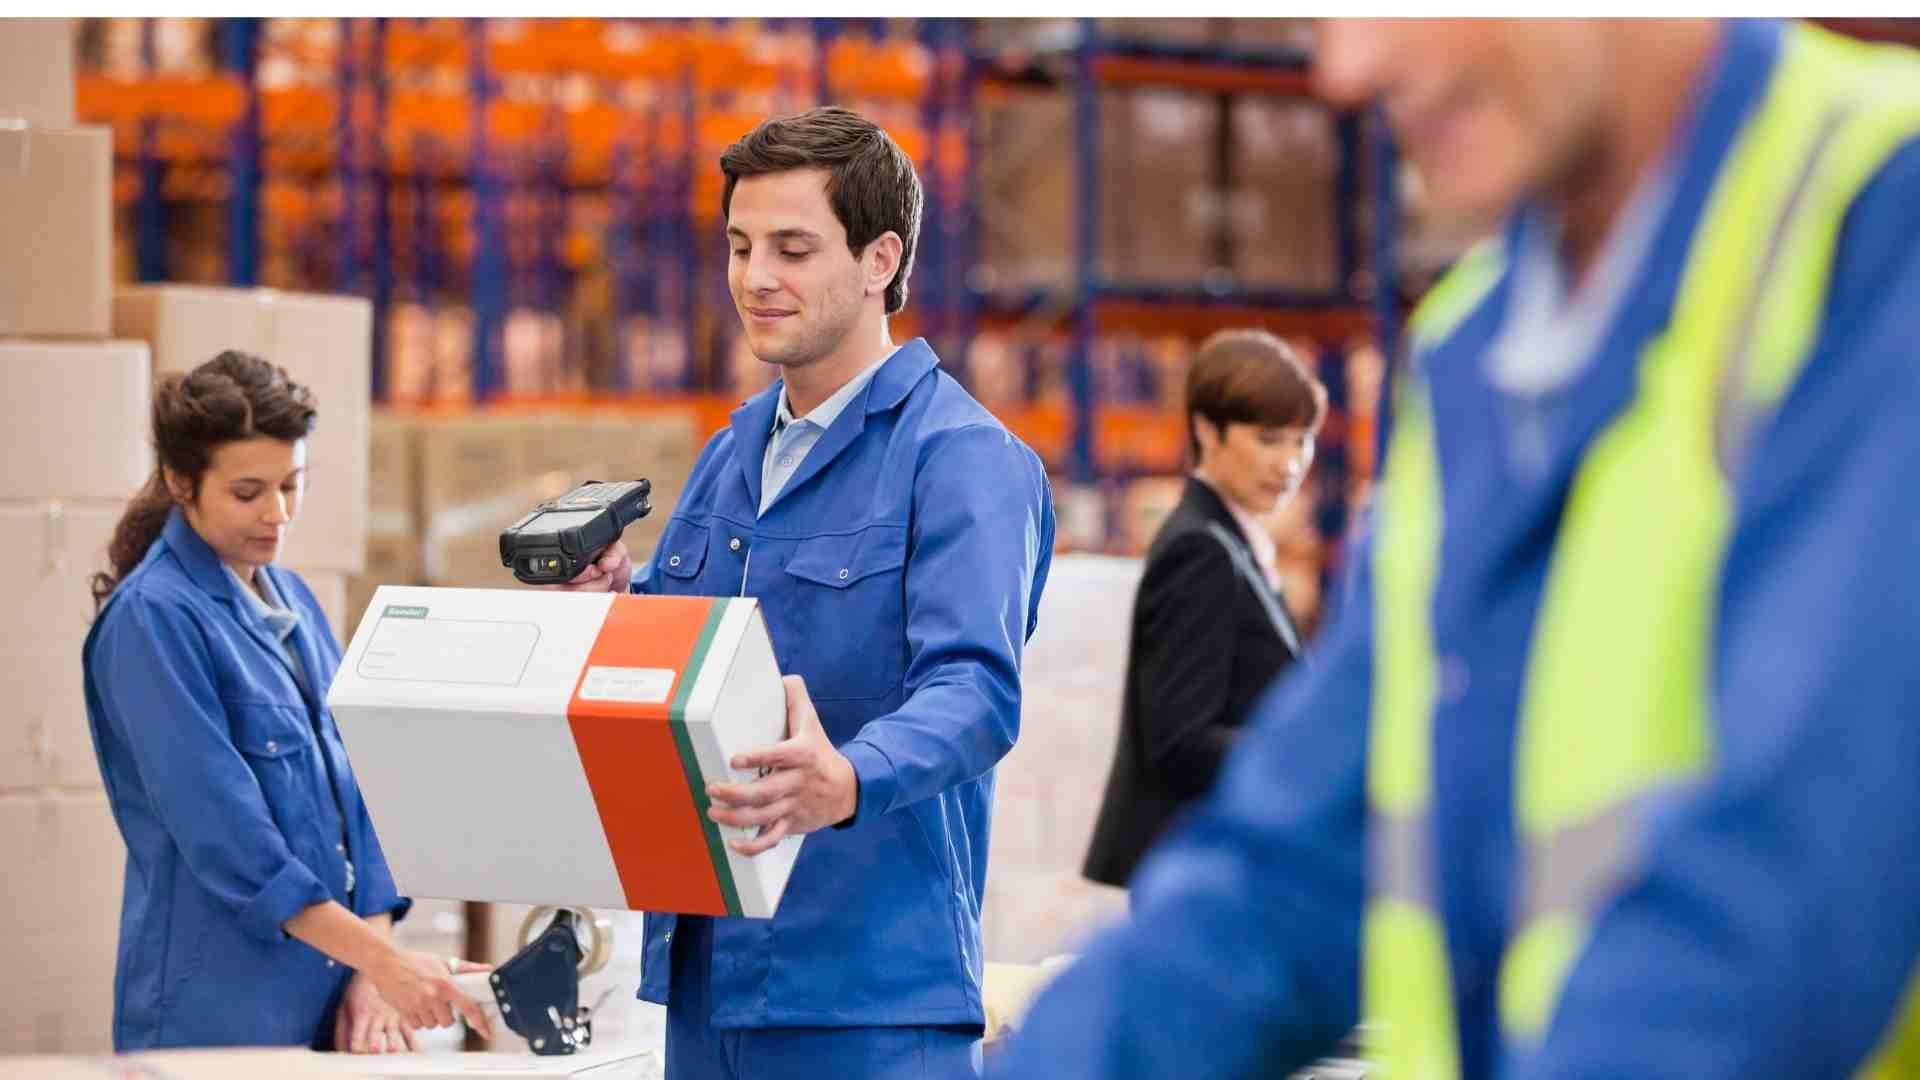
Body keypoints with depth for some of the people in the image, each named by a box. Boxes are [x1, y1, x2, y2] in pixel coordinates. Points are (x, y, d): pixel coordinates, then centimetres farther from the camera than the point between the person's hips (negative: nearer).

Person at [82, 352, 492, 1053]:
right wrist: (385, 961, -21)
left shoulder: (291, 601, 11)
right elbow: (226, 837, -18)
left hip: (330, 1000, 6)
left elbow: (353, 790, 10)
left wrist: (373, 973, -2)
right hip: (219, 1015, -6)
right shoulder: (153, 618, -11)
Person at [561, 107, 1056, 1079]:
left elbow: (973, 689, -22)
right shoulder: (732, 455, 17)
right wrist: (612, 602, -1)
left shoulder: (963, 456, -10)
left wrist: (850, 782, -42)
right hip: (703, 972, 8)